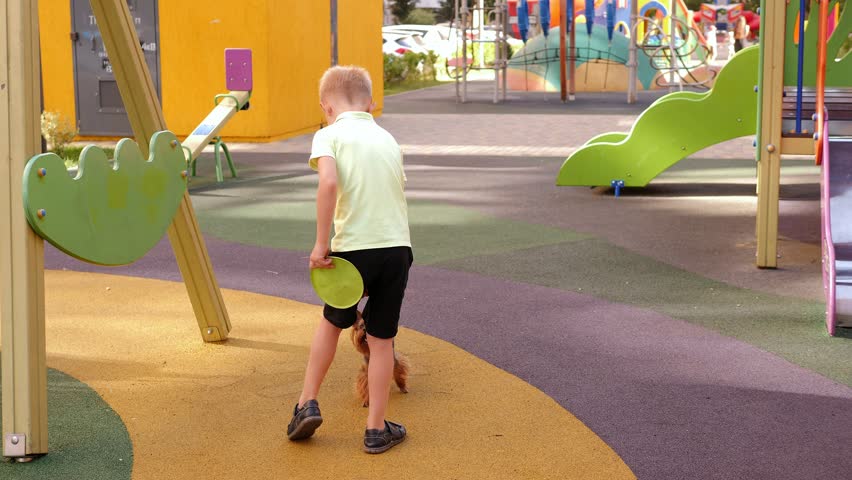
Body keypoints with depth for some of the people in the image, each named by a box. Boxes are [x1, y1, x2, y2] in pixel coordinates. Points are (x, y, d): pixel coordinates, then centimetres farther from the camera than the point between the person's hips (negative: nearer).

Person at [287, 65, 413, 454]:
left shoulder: (329, 135, -1)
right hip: (397, 246, 3)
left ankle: (307, 404, 21)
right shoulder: (388, 139, 16)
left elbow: (329, 182, -18)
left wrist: (321, 243, -15)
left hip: (353, 248, -3)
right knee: (381, 339, 11)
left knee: (332, 322, 22)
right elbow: (398, 192, 16)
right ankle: (376, 429, 14)